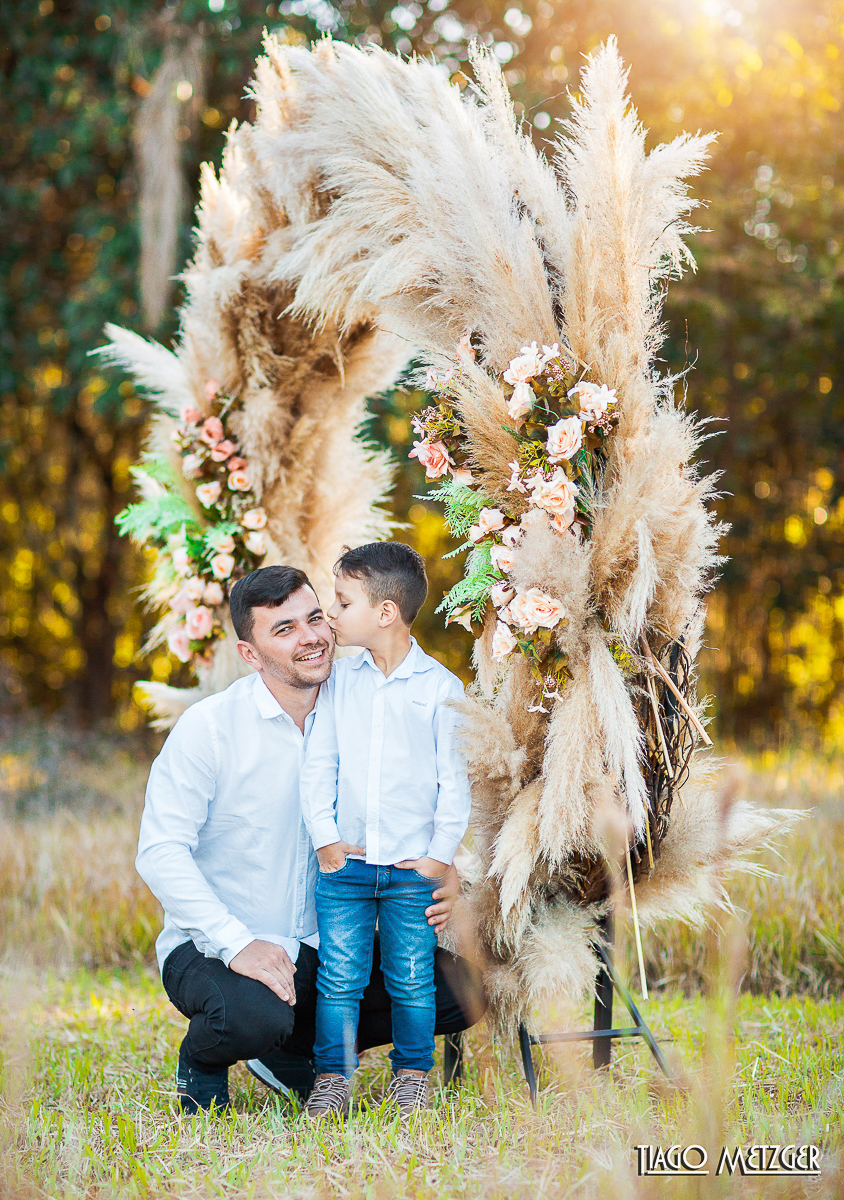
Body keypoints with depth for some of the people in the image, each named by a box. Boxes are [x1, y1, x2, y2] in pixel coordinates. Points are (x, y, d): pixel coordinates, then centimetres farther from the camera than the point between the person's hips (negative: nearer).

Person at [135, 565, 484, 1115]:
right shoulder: (209, 727, -12)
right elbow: (161, 852, -17)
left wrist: (439, 888, -14)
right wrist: (238, 943, -28)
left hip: (323, 946, 6)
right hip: (210, 946, -5)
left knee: (459, 991, -8)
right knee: (255, 1017, -38)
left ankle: (295, 1047, 12)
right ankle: (202, 1061, 1)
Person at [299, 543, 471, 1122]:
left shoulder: (441, 687, -3)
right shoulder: (340, 682, 5)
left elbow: (454, 776, -1)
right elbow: (319, 764, 7)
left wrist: (442, 852, -5)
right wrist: (324, 837, -1)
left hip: (414, 866, -2)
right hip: (344, 860, 2)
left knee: (412, 978, 5)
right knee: (339, 976, 1)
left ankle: (413, 1073, 20)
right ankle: (333, 1076, 12)